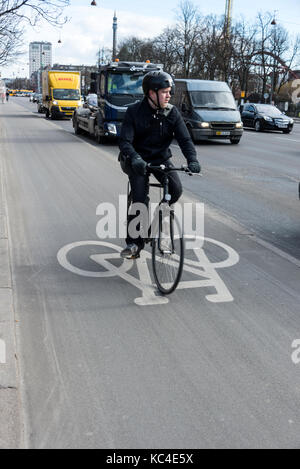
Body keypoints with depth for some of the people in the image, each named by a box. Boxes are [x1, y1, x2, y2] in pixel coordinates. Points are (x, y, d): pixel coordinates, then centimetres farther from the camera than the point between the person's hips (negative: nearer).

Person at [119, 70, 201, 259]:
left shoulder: (172, 113, -5)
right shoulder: (135, 111, -13)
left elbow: (185, 139, -10)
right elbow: (125, 141, -21)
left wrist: (193, 159, -30)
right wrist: (135, 158, -42)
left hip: (161, 158, 3)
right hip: (138, 161, -3)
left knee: (176, 189, -21)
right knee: (140, 199, -18)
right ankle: (134, 243, -4)